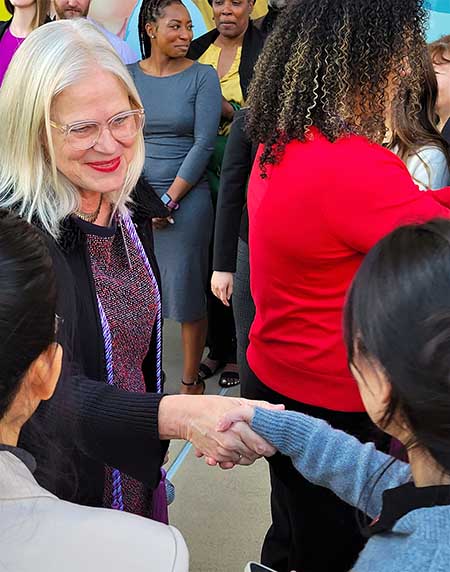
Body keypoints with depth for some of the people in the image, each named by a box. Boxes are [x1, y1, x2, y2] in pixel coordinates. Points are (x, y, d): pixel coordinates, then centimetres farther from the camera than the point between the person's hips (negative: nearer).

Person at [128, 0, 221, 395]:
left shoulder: (202, 76, 0)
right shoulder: (126, 76, 7)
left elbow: (204, 144, -7)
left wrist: (169, 199, -10)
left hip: (186, 197, -2)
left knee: (186, 290, 2)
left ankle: (191, 381, 18)